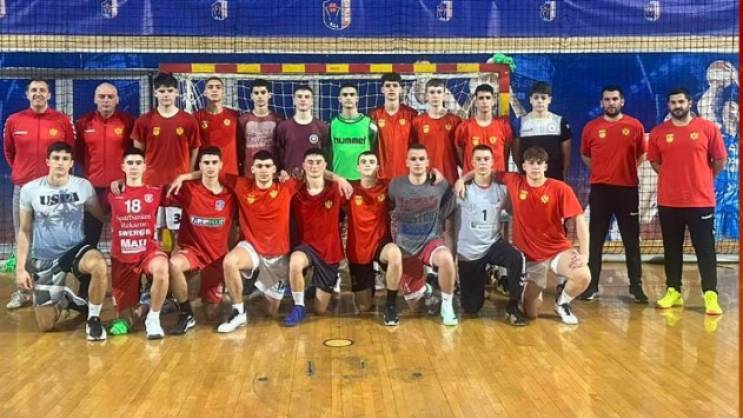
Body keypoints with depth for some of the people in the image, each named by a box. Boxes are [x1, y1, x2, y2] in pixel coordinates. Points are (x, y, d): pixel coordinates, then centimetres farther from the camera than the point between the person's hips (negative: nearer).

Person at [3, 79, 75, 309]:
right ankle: (22, 290, 13)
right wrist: (21, 172, 15)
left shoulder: (62, 120, -1)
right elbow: (8, 152, 17)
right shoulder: (13, 121, 3)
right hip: (23, 187, 2)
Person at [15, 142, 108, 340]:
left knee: (99, 265, -39)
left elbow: (101, 216, 7)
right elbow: (24, 231, 2)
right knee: (46, 325, 0)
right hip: (44, 257, 1)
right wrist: (21, 267, -2)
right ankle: (63, 299, 36)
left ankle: (93, 319, -15)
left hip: (76, 249, -1)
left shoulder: (83, 186, -6)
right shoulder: (30, 190, -6)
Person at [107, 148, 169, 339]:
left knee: (161, 268, -40)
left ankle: (153, 318, -19)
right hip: (121, 256, 2)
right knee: (123, 315, 4)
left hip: (148, 250, -1)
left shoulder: (155, 192, 1)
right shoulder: (113, 194, 3)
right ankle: (127, 316, 45)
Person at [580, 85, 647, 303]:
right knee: (596, 240, 4)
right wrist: (601, 170, 7)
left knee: (631, 240, 5)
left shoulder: (635, 126, 2)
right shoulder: (591, 127, 3)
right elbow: (585, 155, 16)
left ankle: (636, 286, 14)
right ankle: (591, 285, 11)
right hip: (600, 189, 0)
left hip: (628, 189, 0)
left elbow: (641, 154, 14)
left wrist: (627, 170, 5)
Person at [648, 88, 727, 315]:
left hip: (701, 201, -2)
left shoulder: (708, 128, -3)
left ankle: (711, 296, 6)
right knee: (672, 249, 10)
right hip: (668, 202, 2)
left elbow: (720, 161, 4)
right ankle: (673, 292, 20)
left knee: (705, 249, 1)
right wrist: (674, 178, 11)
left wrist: (702, 179, 10)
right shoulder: (658, 132, 3)